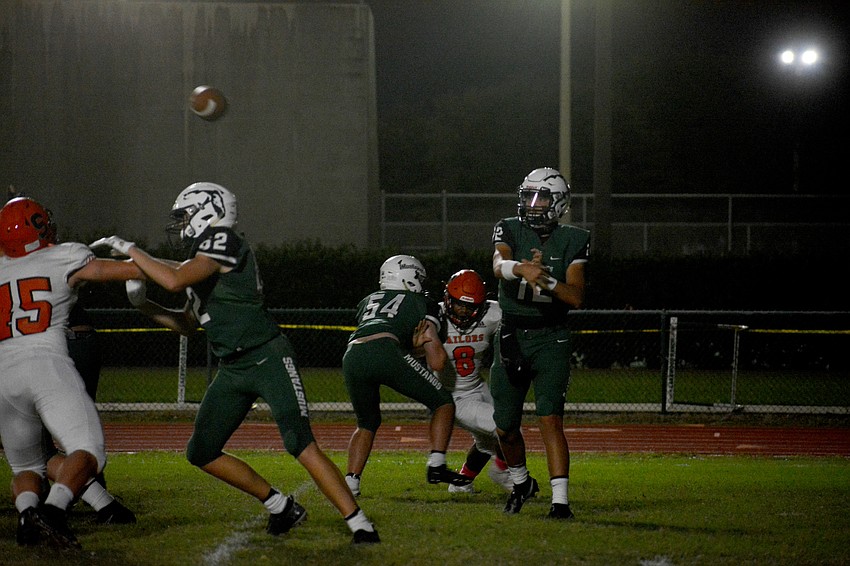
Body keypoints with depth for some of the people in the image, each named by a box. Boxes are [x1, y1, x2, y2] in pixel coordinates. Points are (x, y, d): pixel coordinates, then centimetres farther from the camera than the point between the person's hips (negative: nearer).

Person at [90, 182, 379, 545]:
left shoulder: (221, 241, -13)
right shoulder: (202, 255, 16)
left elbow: (175, 282, -26)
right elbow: (187, 324, 24)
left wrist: (130, 249, -14)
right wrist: (142, 304, 12)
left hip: (268, 359, -10)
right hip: (233, 370, 10)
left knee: (301, 445, -19)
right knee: (201, 453, 9)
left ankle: (360, 525, -17)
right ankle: (281, 507, 20)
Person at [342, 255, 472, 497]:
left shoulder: (368, 301, 36)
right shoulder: (422, 304, 24)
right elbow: (437, 362, 16)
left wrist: (414, 345, 29)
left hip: (352, 355, 5)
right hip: (385, 350, -4)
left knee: (367, 423, 27)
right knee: (443, 402, 11)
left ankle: (350, 483, 16)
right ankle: (436, 465, -2)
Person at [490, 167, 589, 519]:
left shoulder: (572, 242, 0)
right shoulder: (508, 231, 0)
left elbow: (576, 298, -7)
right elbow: (499, 265, -23)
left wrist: (547, 281, -26)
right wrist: (523, 269, -45)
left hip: (551, 338, -2)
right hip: (511, 336, 2)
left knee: (550, 419, -16)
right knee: (505, 427, 11)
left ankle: (560, 500, -17)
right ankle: (521, 483, 38)